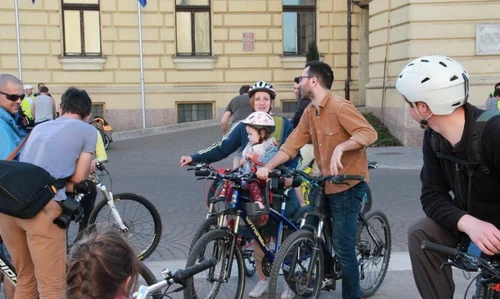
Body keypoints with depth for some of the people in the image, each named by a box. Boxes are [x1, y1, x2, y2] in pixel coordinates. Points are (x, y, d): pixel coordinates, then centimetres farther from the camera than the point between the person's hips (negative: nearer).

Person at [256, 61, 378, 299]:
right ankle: (327, 272, 42)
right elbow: (291, 144, 5)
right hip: (326, 183, 9)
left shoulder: (340, 107, -18)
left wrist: (340, 147, -37)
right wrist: (268, 166, -6)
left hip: (348, 184, -9)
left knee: (343, 247, -4)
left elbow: (369, 133, -25)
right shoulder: (309, 112, 8)